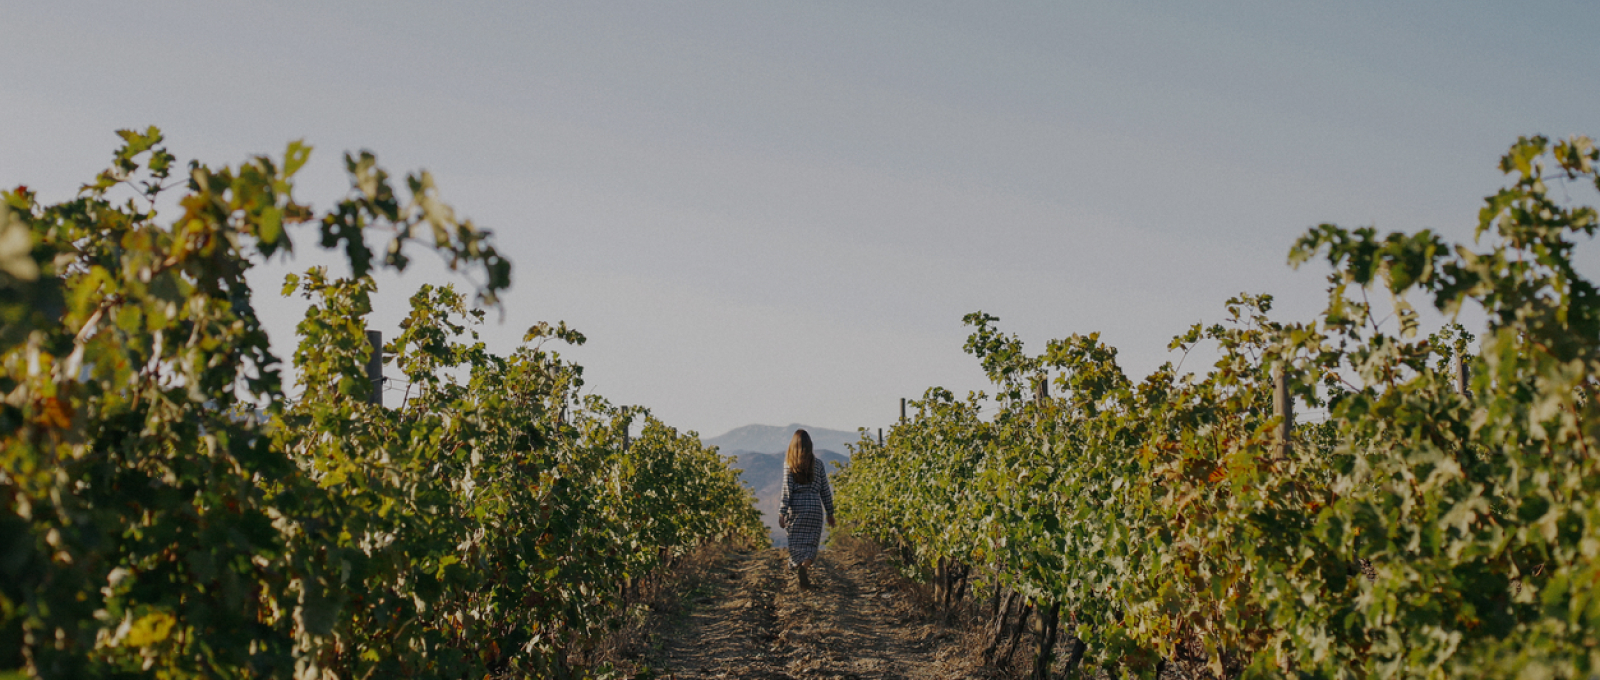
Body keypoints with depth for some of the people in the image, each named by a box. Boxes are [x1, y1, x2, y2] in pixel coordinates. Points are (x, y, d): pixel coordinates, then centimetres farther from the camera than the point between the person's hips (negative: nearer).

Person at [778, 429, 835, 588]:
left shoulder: (789, 464, -4)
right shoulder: (818, 464, 2)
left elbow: (786, 490, -9)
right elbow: (825, 490, 6)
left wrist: (782, 513, -7)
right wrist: (830, 512, 13)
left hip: (796, 507, -1)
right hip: (814, 507, 1)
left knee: (796, 543, 13)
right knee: (810, 542, 5)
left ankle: (801, 572, 16)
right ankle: (804, 566, -18)